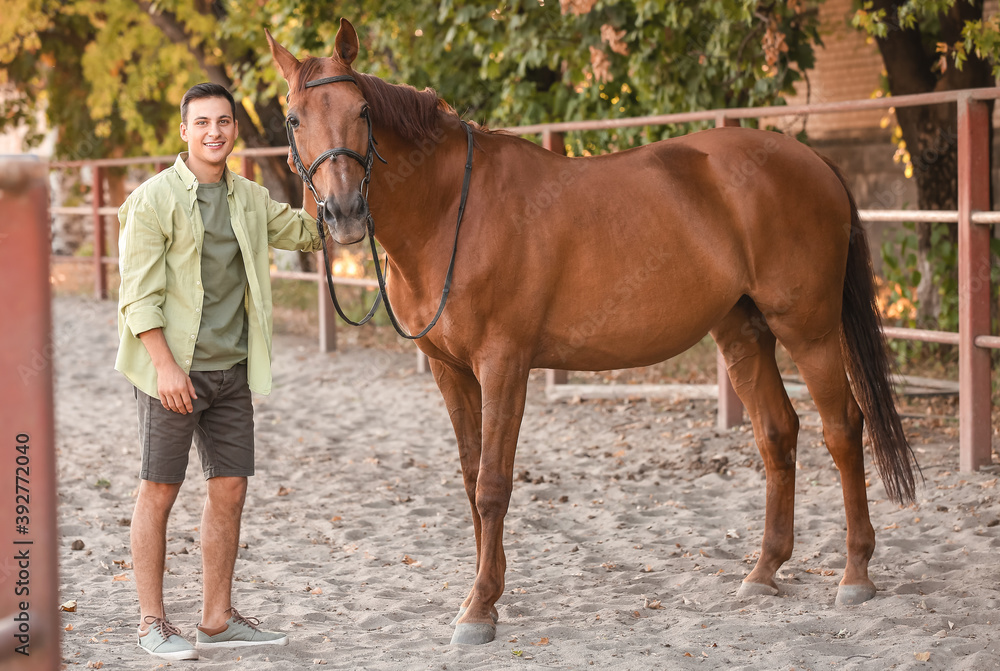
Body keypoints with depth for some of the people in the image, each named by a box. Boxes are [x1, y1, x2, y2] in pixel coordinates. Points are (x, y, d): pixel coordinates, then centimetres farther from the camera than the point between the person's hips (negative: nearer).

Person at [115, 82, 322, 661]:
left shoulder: (252, 200, 10)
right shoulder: (154, 199, -8)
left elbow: (308, 231, 23)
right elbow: (139, 293, -12)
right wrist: (165, 364, -20)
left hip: (232, 371, 6)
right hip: (175, 369, -6)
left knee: (231, 489, 8)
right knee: (160, 492, 0)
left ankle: (218, 618, 19)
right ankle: (152, 623, 8)